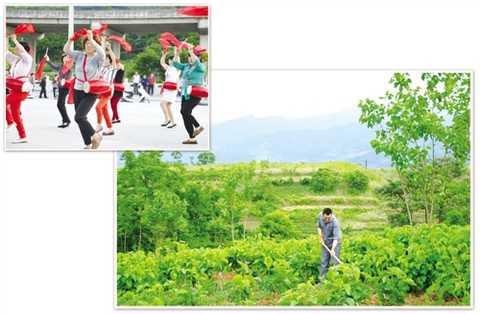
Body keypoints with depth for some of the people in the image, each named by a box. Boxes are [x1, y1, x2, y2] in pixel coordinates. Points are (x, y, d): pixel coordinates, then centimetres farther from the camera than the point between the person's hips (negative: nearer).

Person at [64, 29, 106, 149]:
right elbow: (66, 50, -2)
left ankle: (95, 136, 0)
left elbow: (102, 52, -30)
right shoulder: (79, 55, 6)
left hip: (91, 92, -6)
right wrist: (71, 39, -19)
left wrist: (92, 39, -33)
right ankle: (88, 144, 19)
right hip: (78, 90, 6)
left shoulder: (98, 58, -8)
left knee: (79, 117, -17)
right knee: (81, 118, 8)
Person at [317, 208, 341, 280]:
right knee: (324, 261, 10)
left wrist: (333, 249, -43)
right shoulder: (320, 216, -13)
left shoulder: (335, 222, -30)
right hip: (325, 242, 5)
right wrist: (321, 237, 0)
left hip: (334, 242, -5)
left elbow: (336, 237, -33)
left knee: (335, 262, -8)